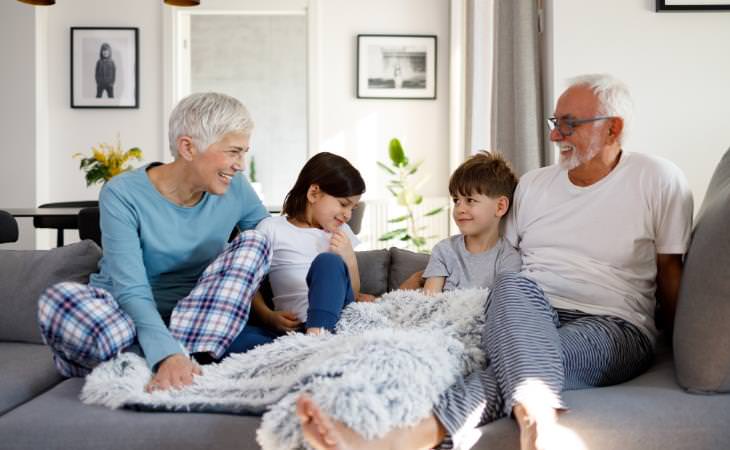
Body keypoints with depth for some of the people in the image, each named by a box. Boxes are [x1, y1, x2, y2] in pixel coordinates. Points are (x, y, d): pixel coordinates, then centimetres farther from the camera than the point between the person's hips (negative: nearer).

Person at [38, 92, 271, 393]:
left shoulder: (235, 188, -2)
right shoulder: (123, 195, -15)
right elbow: (132, 291, -24)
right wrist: (167, 355, -41)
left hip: (194, 322, 4)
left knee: (252, 242, -17)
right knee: (60, 299, -33)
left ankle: (194, 358, -30)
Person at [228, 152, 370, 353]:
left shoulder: (341, 232, 22)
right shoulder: (271, 228, 11)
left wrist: (349, 257, 4)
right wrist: (268, 316, -10)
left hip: (334, 316, 2)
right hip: (292, 326, -2)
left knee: (328, 261, -28)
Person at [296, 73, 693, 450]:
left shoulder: (659, 181, 3)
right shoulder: (533, 184, 15)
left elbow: (670, 271, 7)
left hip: (616, 327, -3)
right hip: (532, 316, 3)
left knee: (520, 361, -36)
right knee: (513, 285, -35)